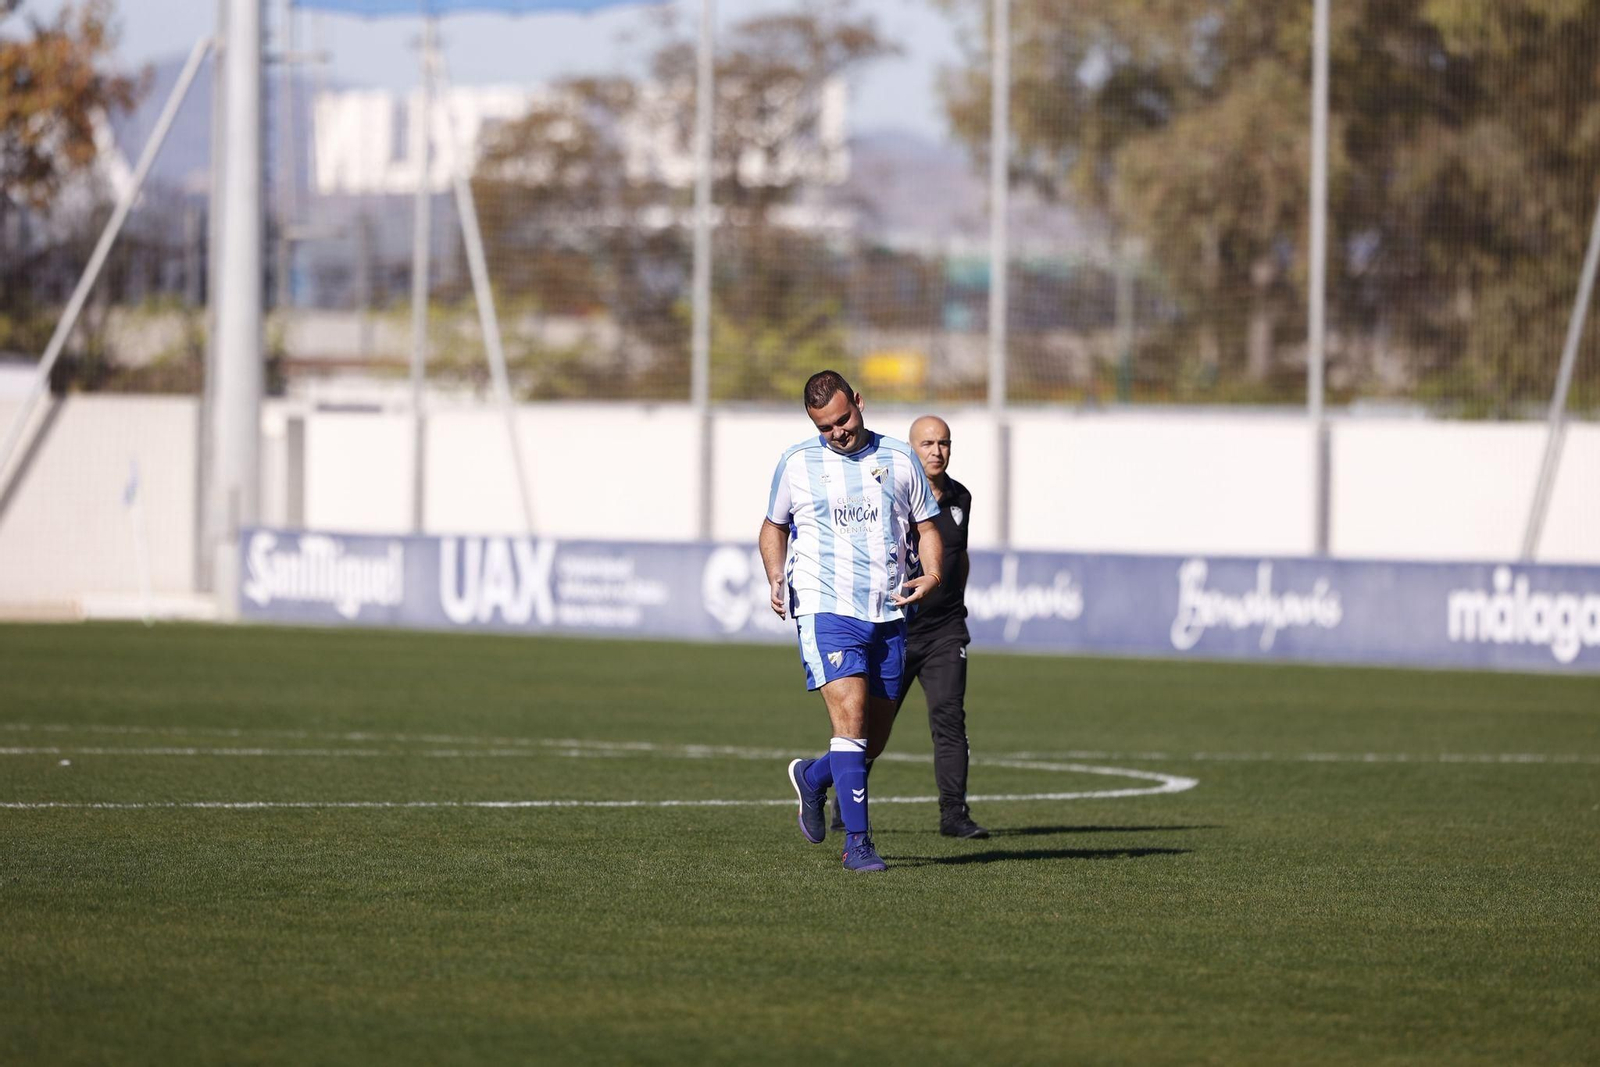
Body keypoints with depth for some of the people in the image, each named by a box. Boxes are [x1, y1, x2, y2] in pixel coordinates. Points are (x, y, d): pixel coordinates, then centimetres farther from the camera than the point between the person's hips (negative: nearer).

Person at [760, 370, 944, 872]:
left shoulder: (899, 459, 8)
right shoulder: (797, 463, 5)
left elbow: (927, 526, 15)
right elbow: (774, 525, 18)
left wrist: (932, 574, -5)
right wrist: (775, 577, 0)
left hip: (888, 616, 3)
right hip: (826, 610, -3)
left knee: (873, 739, 8)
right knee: (850, 718, -19)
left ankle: (813, 777, 39)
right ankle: (858, 842, -16)